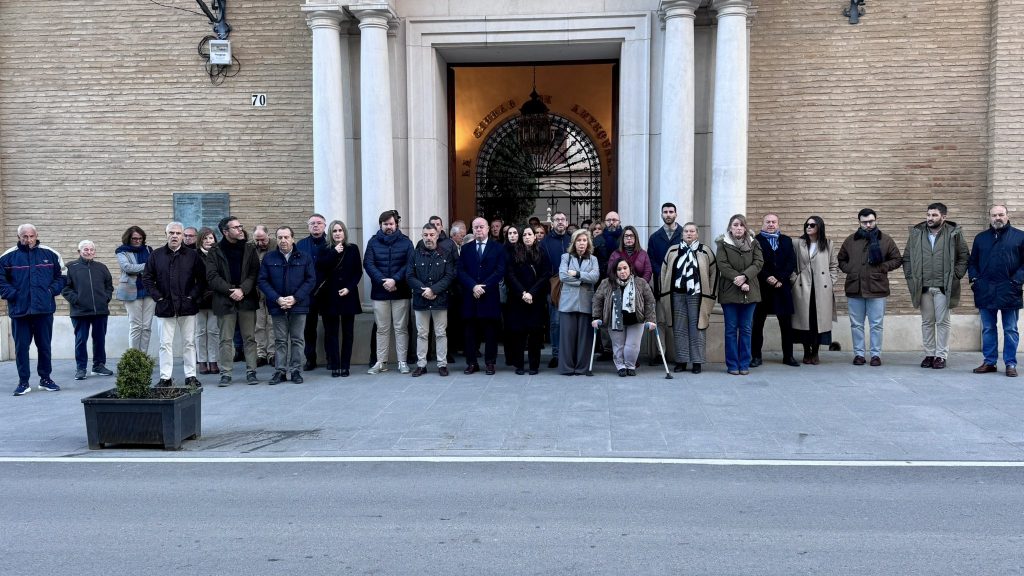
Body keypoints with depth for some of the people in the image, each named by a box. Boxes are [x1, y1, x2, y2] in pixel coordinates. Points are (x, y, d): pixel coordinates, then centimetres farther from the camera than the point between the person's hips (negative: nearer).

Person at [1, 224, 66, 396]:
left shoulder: (50, 254, 6)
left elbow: (61, 276, 12)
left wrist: (52, 290, -1)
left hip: (44, 309, 1)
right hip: (19, 309, -1)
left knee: (45, 345, 8)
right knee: (21, 346, 3)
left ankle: (45, 378, 21)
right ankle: (23, 382, 11)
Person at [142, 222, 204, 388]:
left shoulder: (192, 255, 3)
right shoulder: (156, 255, 5)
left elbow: (201, 279, 4)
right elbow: (147, 278, 7)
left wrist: (193, 296, -6)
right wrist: (158, 296, -2)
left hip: (187, 306, -1)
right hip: (165, 306, 1)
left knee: (189, 343, 5)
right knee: (165, 343, 4)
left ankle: (191, 376, 12)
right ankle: (165, 377, 10)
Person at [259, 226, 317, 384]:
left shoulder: (305, 258, 2)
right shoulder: (269, 258, 4)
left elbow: (311, 280, -2)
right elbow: (262, 281, 0)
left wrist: (295, 298, -12)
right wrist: (277, 299, -12)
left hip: (298, 305, -1)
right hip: (277, 305, 1)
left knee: (297, 340, 4)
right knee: (280, 340, 6)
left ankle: (296, 370, 12)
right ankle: (280, 371, 12)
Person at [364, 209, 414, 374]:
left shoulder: (405, 242, 4)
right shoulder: (373, 242, 7)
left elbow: (409, 265, -5)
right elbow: (368, 264, -3)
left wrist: (395, 280, -17)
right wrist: (383, 281, -15)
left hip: (400, 292, -1)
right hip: (379, 292, 1)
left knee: (401, 328, 3)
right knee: (382, 329, 7)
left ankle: (402, 362, 8)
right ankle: (381, 362, 12)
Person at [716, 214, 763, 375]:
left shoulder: (754, 244, 10)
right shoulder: (723, 244, 3)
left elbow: (759, 263, -1)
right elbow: (723, 265, -8)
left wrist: (744, 276, -16)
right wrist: (738, 281, -17)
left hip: (749, 292, 2)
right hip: (729, 291, -2)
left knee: (746, 329, 5)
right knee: (731, 329, 2)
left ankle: (744, 364, 11)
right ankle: (732, 365, 8)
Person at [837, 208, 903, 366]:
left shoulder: (885, 240, 3)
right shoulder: (851, 240, 8)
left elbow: (897, 260, 7)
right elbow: (841, 259, 18)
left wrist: (882, 268, -8)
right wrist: (849, 269, 1)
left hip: (877, 289, -2)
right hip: (854, 289, 2)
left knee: (876, 324, 4)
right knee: (856, 325, 7)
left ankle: (876, 354, 13)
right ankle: (858, 354, 16)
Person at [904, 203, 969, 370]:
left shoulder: (954, 234, 0)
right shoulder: (916, 233, 6)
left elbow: (964, 257, 4)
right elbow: (906, 258, 11)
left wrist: (955, 276, -4)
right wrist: (910, 277, 3)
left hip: (943, 287, -2)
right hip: (923, 287, 3)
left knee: (942, 322, 2)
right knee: (927, 322, 8)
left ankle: (941, 355, 8)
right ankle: (929, 354, 15)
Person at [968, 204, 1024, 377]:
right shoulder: (980, 238, 13)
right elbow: (972, 262, 17)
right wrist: (973, 278, 1)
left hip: (1009, 291, -3)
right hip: (985, 292, 3)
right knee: (988, 329, 8)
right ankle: (989, 362, 14)